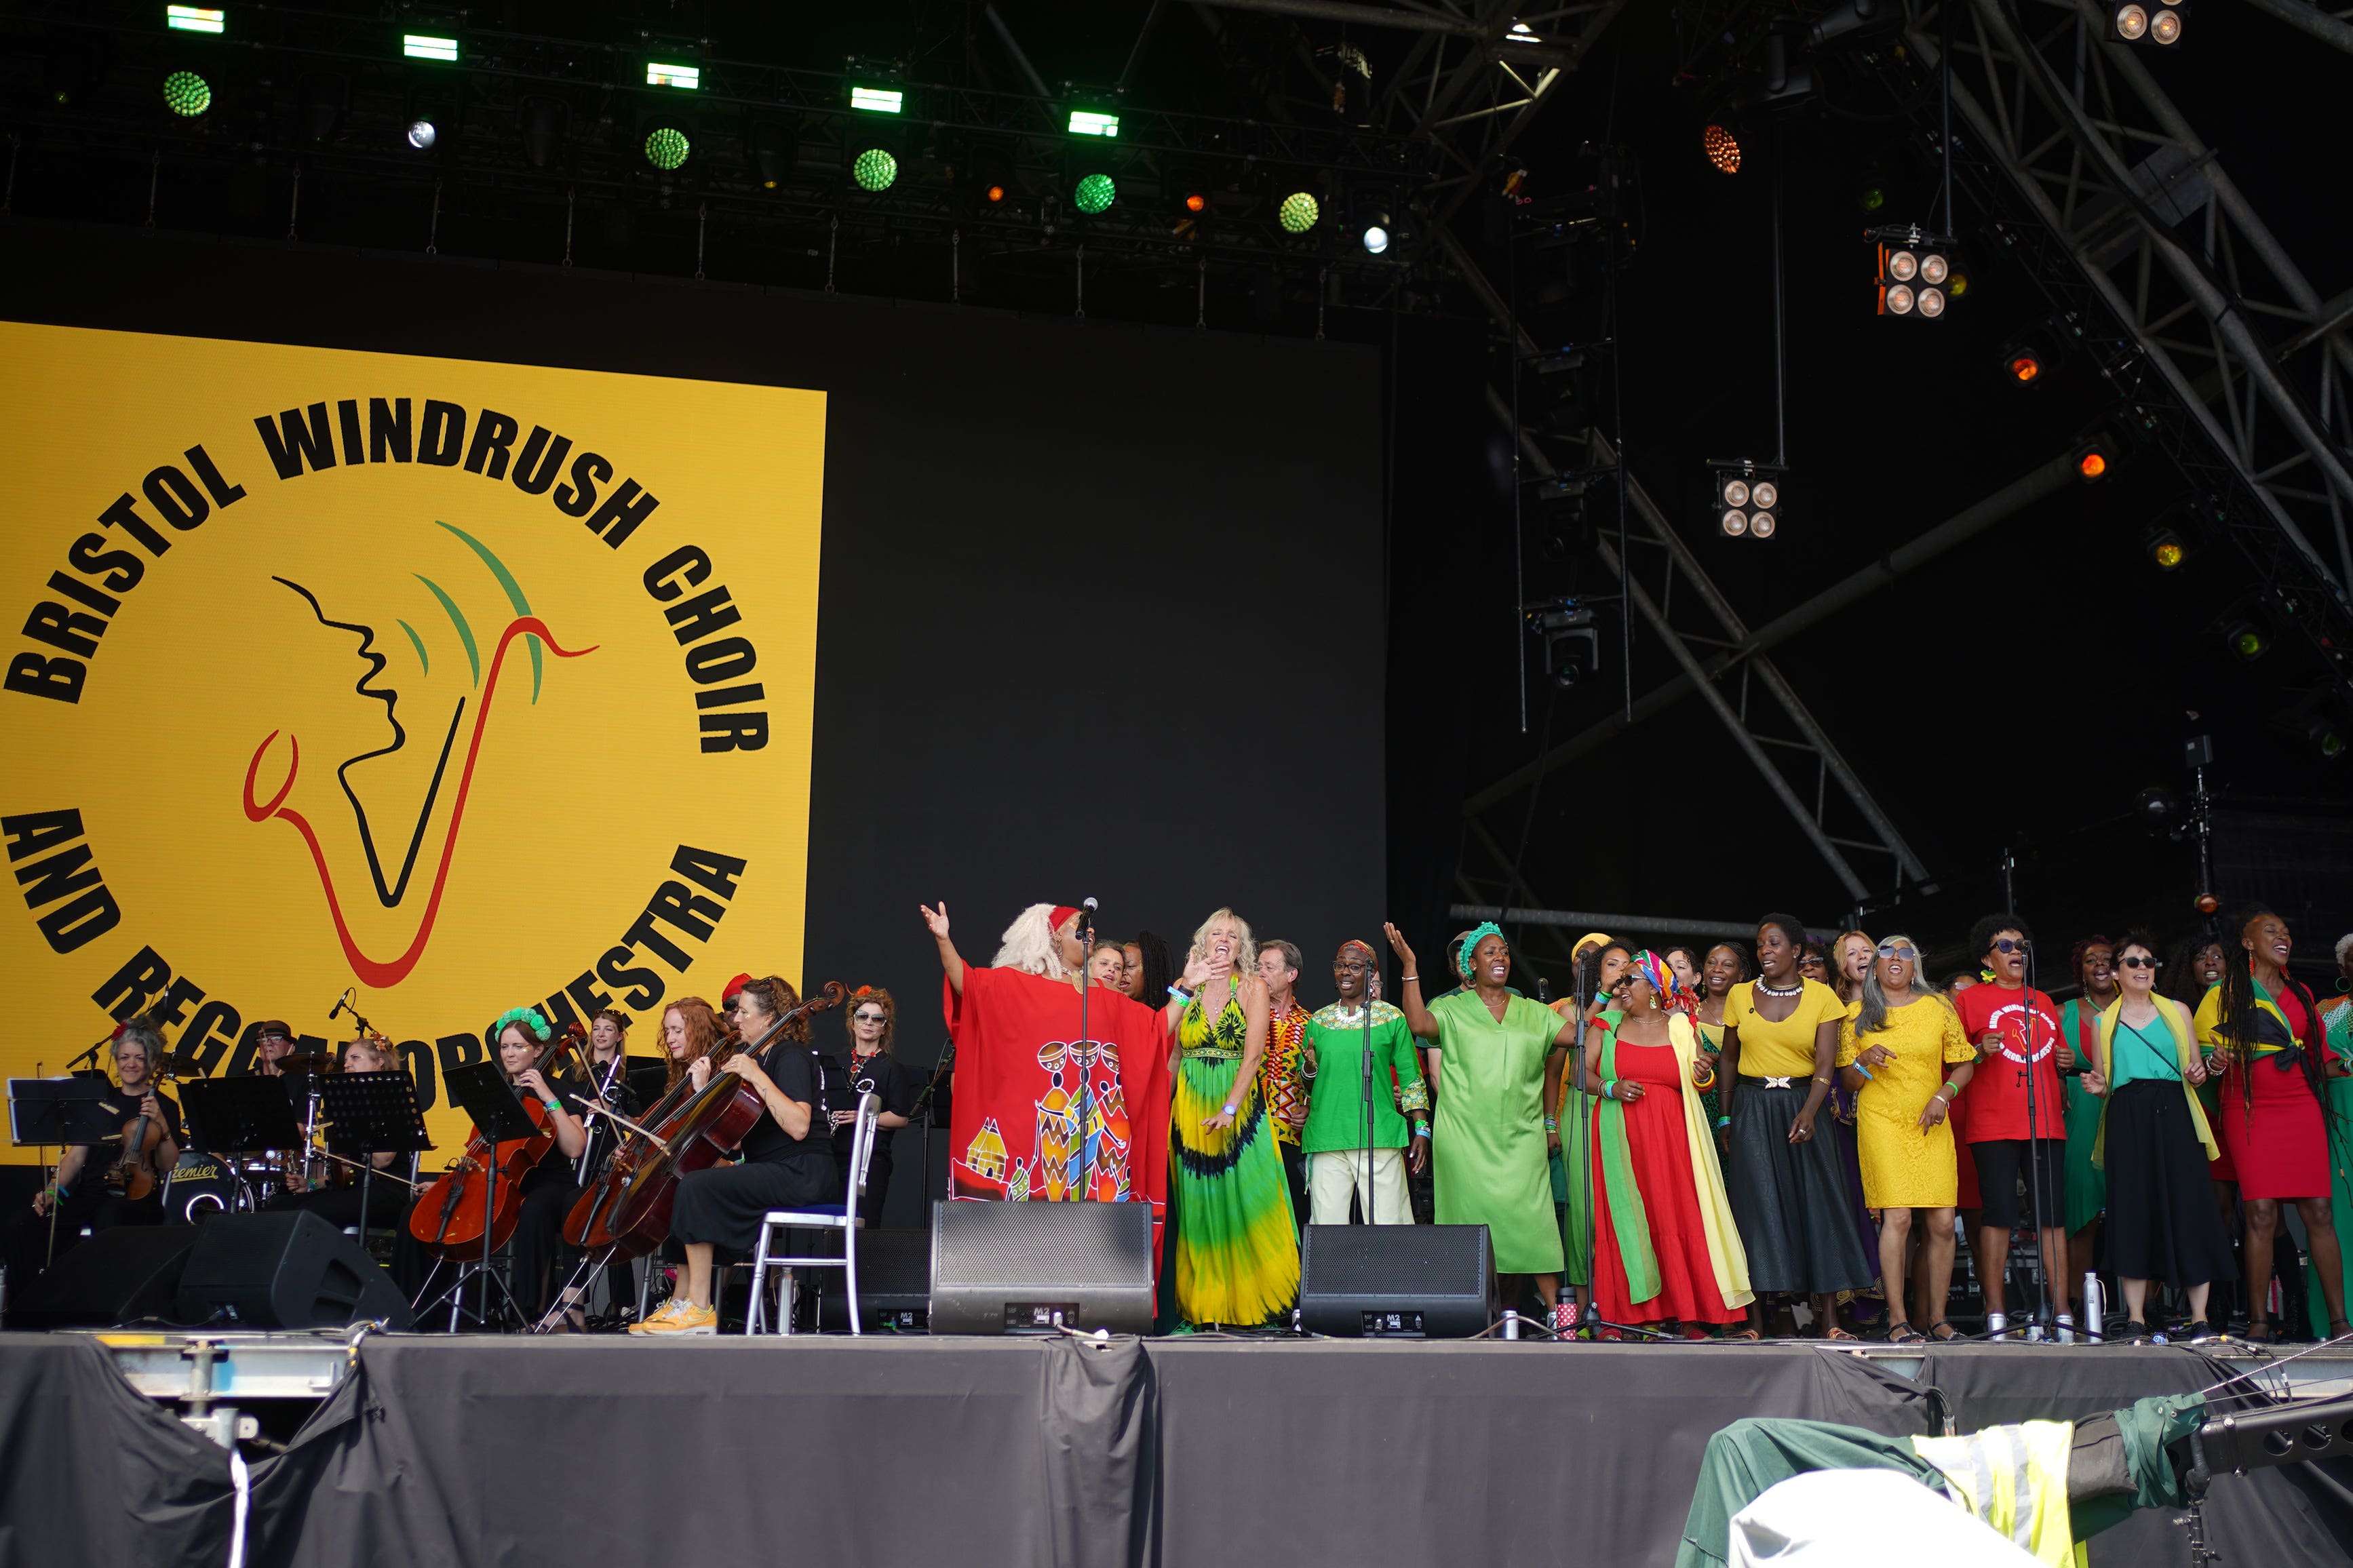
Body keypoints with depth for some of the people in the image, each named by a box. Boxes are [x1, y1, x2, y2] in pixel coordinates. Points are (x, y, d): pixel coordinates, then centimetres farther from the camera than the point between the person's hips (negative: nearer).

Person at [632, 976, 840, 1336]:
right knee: (686, 1181, 2)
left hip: (802, 1174, -10)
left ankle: (700, 1309, -20)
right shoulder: (750, 1054, 18)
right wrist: (704, 1084, 2)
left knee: (696, 1186, -22)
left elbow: (798, 1127, -27)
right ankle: (682, 1299, -2)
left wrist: (757, 1077, -24)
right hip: (769, 1171, 10)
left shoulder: (791, 1056, -10)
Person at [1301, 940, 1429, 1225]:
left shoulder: (1392, 1019, 6)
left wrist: (1421, 1129, 0)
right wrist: (1311, 1067, -3)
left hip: (1380, 1137, -2)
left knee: (1388, 1225, -5)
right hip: (1326, 1136, 2)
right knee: (1326, 1225, -2)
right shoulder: (1319, 1021, 13)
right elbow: (1305, 1084, 19)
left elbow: (1411, 1078, 7)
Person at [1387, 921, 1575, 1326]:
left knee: (1531, 1215, -6)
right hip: (1466, 1136, -2)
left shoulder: (1533, 1012, 17)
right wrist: (1410, 968, -16)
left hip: (1520, 1136, 2)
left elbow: (1574, 1035, 11)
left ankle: (1554, 1307, -2)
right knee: (1473, 1218, -4)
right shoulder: (1452, 1009, 7)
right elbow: (1418, 1023, -12)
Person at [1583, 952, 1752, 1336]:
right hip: (1620, 1138, 0)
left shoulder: (1681, 1027, 11)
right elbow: (1582, 1072, 5)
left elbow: (1697, 1081, 14)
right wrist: (1610, 1088, -13)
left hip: (1670, 1137, 0)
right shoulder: (1605, 1026, 12)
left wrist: (1703, 1075, -9)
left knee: (1677, 1217, -6)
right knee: (1623, 1217, -5)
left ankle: (1687, 1316, -4)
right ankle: (1619, 1315, -4)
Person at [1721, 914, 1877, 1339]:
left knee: (1817, 1203, -5)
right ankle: (1756, 1319, -4)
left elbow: (1825, 1063, -7)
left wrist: (1809, 1112, -23)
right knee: (1757, 1205, -5)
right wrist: (1725, 1116, 7)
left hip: (1803, 1106, -1)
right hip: (1753, 1111, 1)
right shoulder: (1740, 996, 7)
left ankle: (1829, 1319, -3)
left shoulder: (1821, 996, 1)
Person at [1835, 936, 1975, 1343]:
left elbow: (1964, 1065, 12)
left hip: (1932, 1126, 2)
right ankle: (1897, 1320, -11)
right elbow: (1849, 1080, 10)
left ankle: (1936, 1316, 8)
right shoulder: (1858, 1014, 8)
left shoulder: (1938, 1008, 9)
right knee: (1897, 1216, -14)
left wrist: (1944, 1095, -5)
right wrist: (1864, 1061, -11)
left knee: (1943, 1221, -4)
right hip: (1881, 1122, -2)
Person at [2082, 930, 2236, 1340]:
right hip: (2127, 1119, 0)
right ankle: (2135, 1318, -2)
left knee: (2187, 1207, -7)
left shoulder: (2177, 1012, 16)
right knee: (2132, 1211, -5)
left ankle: (2200, 1319, -4)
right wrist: (2096, 1087, -6)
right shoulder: (2104, 1021, 15)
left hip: (2173, 1116, 0)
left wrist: (2198, 1075, -5)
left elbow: (2196, 1070, 17)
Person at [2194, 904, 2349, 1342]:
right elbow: (2205, 1048, 6)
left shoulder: (2301, 993, 19)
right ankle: (2258, 1320, -8)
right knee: (2261, 1212, -11)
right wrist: (2217, 1059, -14)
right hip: (2250, 1109, -3)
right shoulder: (2226, 994, 7)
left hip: (2301, 1108, 3)